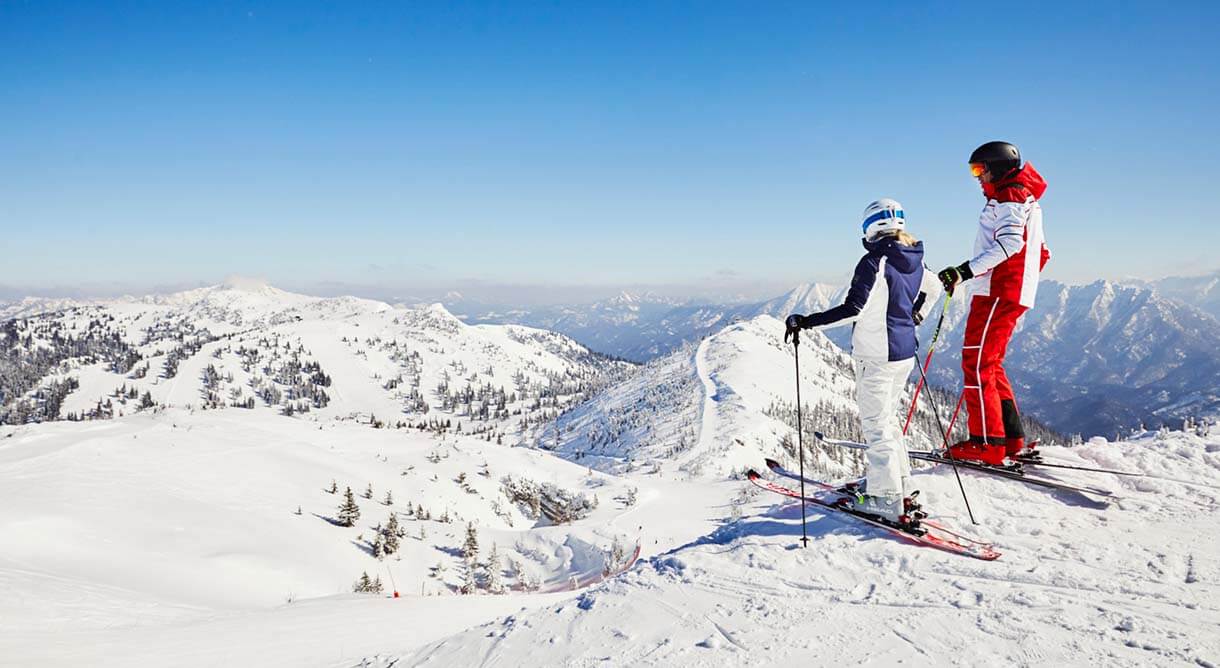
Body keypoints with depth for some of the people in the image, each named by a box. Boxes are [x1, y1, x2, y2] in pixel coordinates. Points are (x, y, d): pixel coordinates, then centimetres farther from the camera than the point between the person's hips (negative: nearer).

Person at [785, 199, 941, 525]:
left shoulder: (874, 261, -18)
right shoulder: (913, 260, 7)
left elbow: (853, 309, -24)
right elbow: (934, 287, 26)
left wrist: (805, 322, -20)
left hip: (876, 356, -8)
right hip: (905, 354, 8)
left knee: (876, 425, 0)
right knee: (888, 418, 21)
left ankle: (888, 501, 5)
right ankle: (901, 487, 29)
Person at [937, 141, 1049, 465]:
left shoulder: (1009, 197, -7)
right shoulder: (1027, 200, 25)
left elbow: (1010, 242, -25)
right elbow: (1042, 252, 28)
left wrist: (966, 270, -30)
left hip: (996, 293, -10)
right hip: (1016, 295, 10)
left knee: (977, 363, -11)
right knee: (990, 365, 13)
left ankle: (987, 443, -12)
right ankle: (1012, 441, 12)